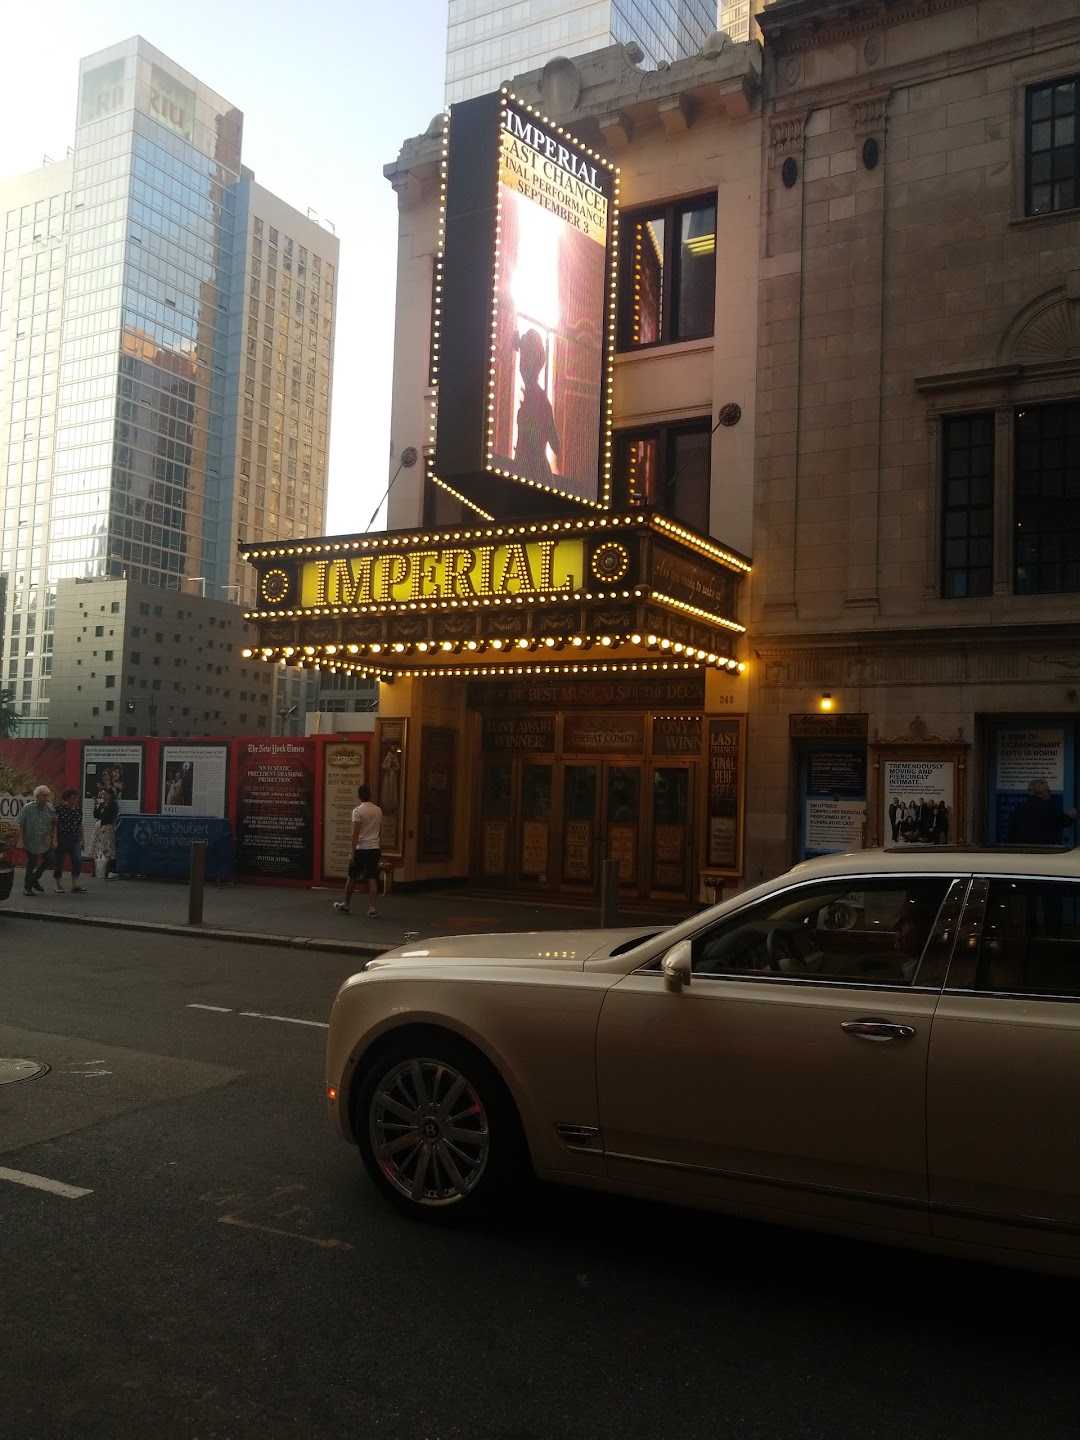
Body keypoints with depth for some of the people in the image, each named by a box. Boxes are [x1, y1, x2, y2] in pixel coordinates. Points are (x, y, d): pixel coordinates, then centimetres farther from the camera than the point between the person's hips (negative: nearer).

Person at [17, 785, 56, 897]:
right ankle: (27, 888, 16)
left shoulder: (50, 808, -4)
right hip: (31, 841, -4)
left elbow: (54, 825, 7)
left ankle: (34, 879, 29)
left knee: (49, 860, 3)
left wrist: (54, 839, 2)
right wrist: (21, 841, -11)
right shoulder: (27, 808, -13)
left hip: (46, 842, 4)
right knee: (31, 864, 1)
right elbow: (21, 825, -9)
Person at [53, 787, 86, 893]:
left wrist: (81, 840, 16)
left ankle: (75, 884, -8)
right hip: (60, 839, -4)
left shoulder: (78, 811, 7)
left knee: (78, 860, -10)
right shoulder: (59, 809, -8)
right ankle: (58, 885, 18)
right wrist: (54, 840, -13)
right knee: (59, 862, 4)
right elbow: (53, 824, -8)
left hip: (74, 840, 4)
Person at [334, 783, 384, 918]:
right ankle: (372, 909, -4)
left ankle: (345, 905, 25)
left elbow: (356, 833, -16)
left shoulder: (358, 811, -11)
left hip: (361, 849, -4)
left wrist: (353, 852, -15)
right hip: (374, 848, 5)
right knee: (372, 879, 2)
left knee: (352, 877, 11)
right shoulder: (378, 810, 8)